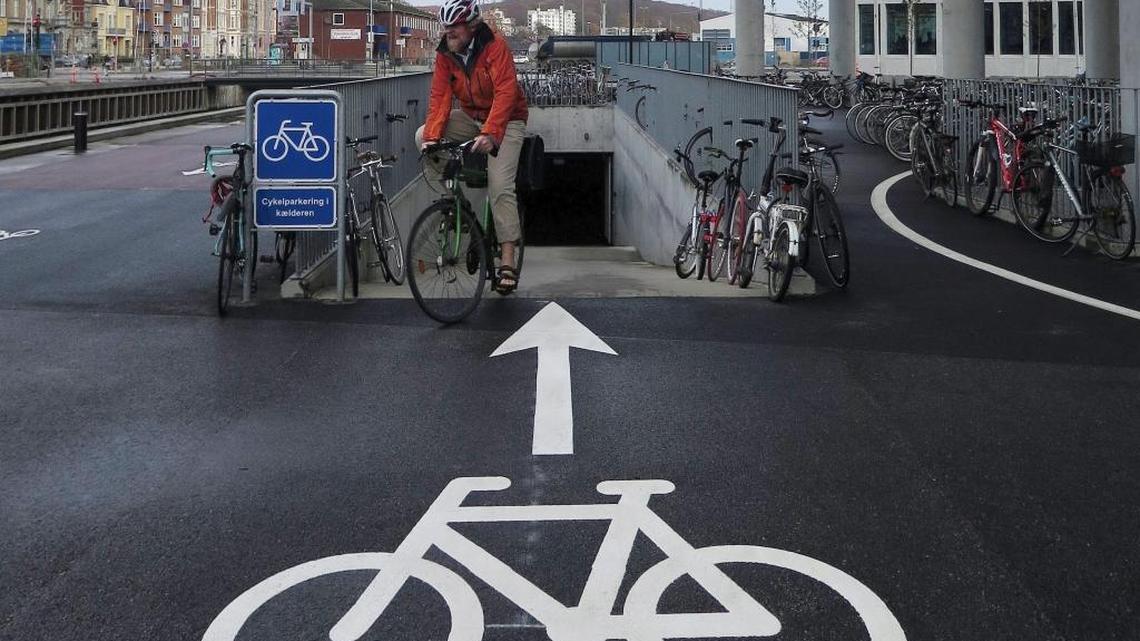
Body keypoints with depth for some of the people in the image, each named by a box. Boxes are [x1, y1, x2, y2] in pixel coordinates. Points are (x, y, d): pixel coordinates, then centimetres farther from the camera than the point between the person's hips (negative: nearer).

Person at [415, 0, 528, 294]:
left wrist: (489, 134, -44)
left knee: (500, 186, -19)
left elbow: (505, 92, -32)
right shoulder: (445, 54, -7)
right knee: (422, 136, -16)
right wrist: (432, 136, -28)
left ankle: (508, 262, -17)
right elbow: (440, 97, -12)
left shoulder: (495, 47, -23)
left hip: (505, 119, -6)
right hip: (470, 117, 6)